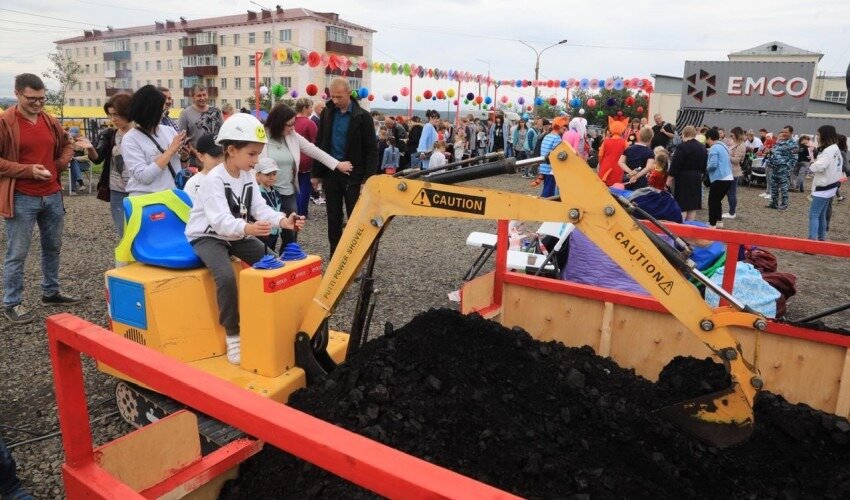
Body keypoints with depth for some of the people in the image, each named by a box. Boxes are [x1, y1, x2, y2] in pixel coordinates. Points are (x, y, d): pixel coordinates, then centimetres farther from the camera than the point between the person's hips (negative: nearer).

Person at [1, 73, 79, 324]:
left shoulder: (51, 121, 8)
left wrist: (61, 164, 6)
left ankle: (51, 292, 32)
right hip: (21, 199, -6)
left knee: (53, 247, 17)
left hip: (53, 195, 6)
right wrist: (27, 170, -20)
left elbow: (67, 145, 24)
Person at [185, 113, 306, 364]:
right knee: (226, 276, -31)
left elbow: (260, 208, -7)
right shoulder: (213, 179, -24)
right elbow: (220, 219, -36)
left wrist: (282, 220, -27)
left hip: (237, 234, 8)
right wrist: (247, 228, -57)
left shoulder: (248, 177, 1)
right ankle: (233, 336, -18)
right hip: (208, 236, -8)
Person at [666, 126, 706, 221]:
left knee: (682, 206, -5)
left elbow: (675, 164, -16)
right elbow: (704, 165, 16)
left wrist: (670, 177, -9)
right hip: (697, 178, 7)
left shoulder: (682, 147, -15)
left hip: (683, 178, -7)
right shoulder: (702, 147, 10)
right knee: (693, 206, 12)